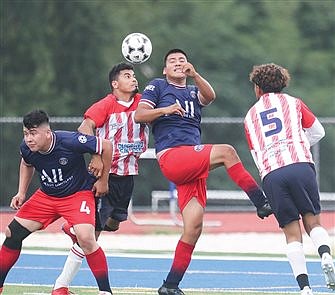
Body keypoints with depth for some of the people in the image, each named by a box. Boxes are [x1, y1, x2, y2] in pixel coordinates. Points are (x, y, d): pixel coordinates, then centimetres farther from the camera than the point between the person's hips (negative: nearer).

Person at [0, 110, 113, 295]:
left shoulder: (70, 142, -31)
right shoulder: (26, 149, -14)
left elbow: (106, 146, -17)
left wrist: (103, 180, -9)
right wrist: (21, 193, 5)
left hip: (78, 193, -5)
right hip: (47, 195, 5)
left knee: (85, 237, -28)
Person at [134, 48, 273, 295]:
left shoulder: (193, 91, 26)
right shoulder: (158, 86, 16)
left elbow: (210, 96, 2)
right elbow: (139, 115, 3)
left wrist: (195, 75, -17)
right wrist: (166, 110, -13)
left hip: (193, 167, 5)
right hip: (171, 157, -5)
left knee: (194, 226, -4)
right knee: (226, 152, -27)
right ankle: (262, 204, -29)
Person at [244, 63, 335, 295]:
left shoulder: (250, 116, 24)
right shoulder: (293, 103, 19)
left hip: (270, 175, 1)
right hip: (300, 165, -1)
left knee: (292, 231, 3)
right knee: (312, 220, 5)